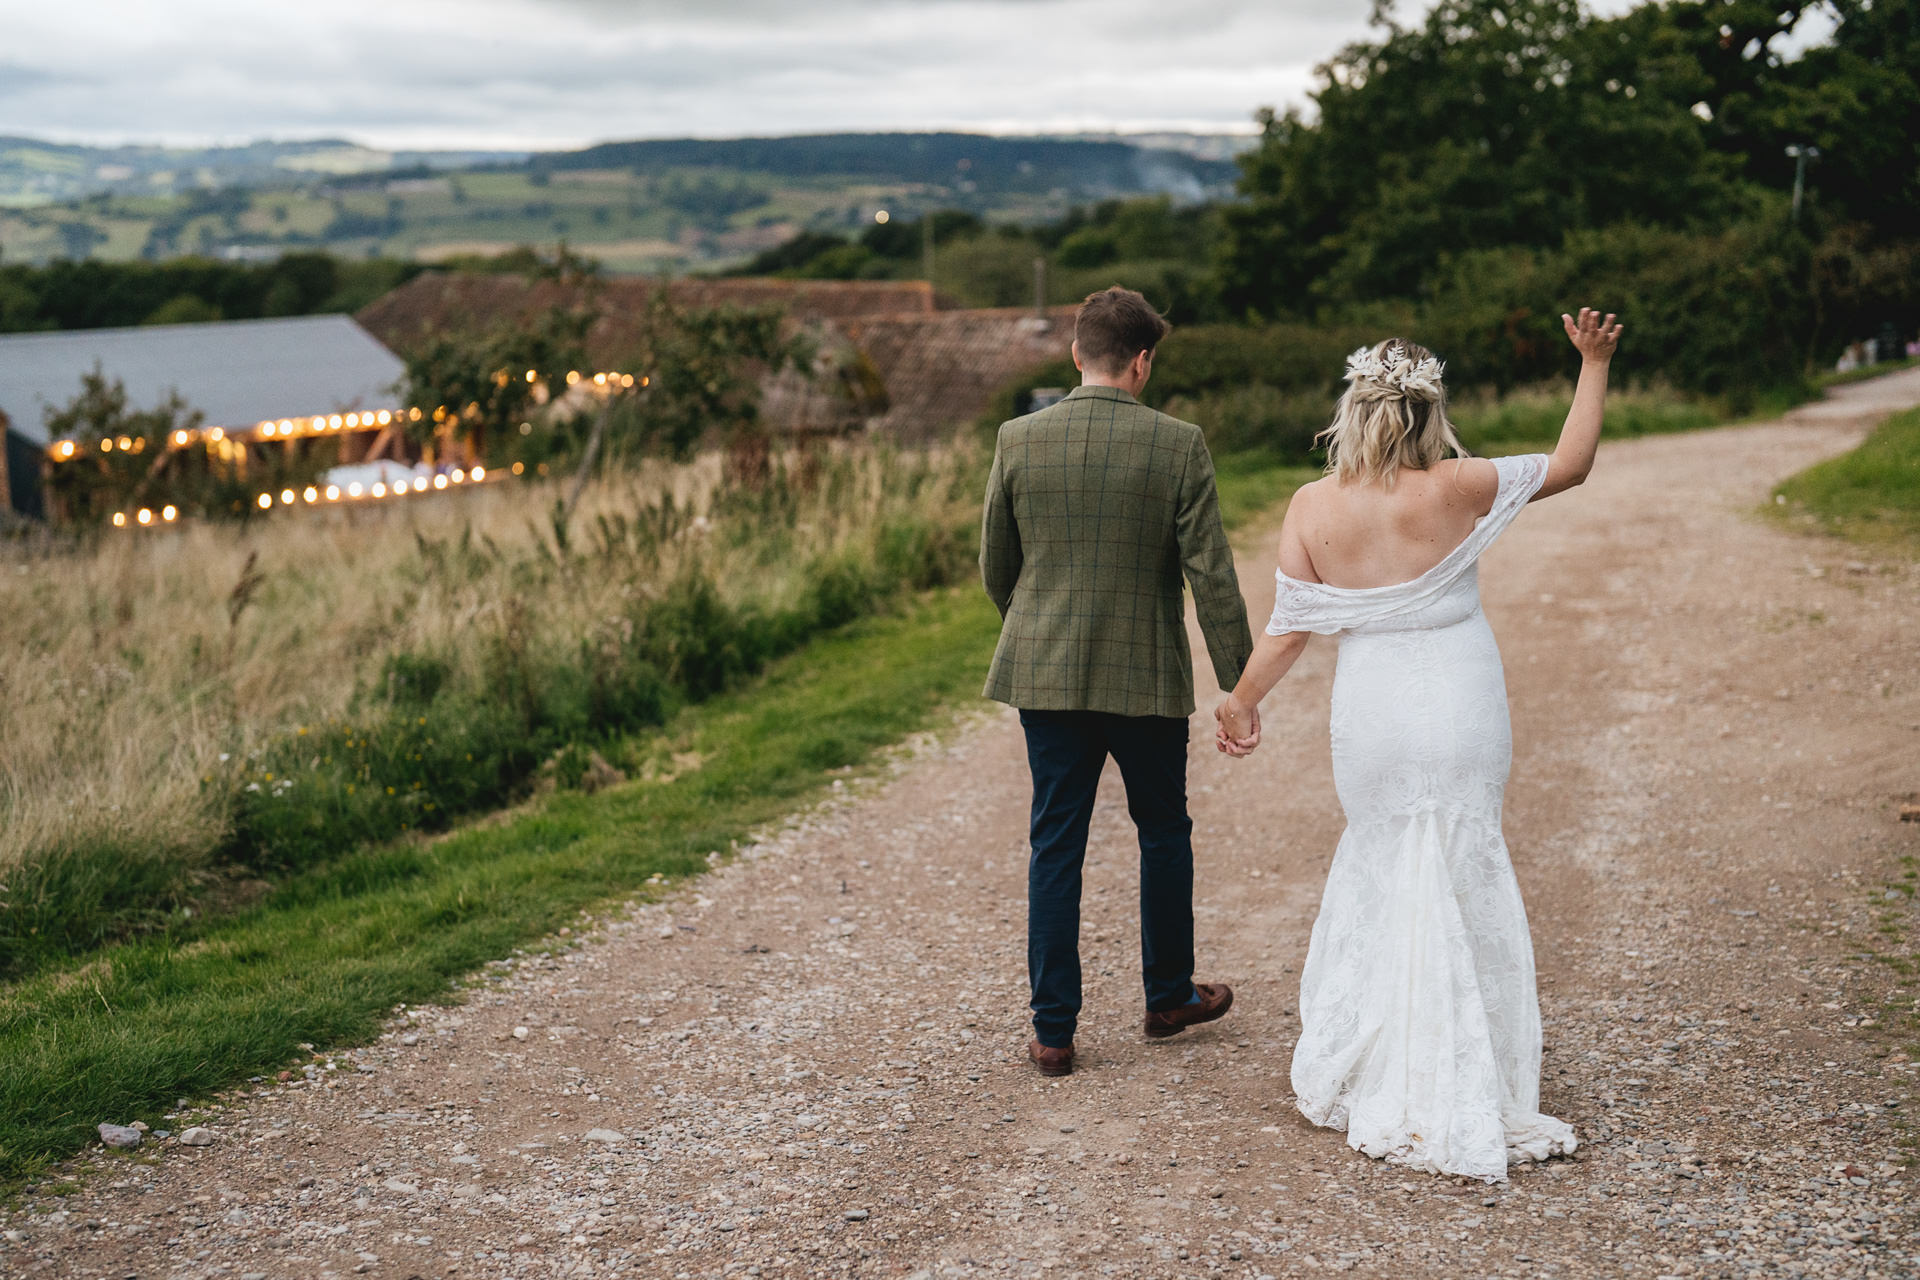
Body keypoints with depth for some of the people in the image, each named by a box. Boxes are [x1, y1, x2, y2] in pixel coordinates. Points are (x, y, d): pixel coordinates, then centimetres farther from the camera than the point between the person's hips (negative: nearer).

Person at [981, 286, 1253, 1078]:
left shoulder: (1018, 440, -4)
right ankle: (1168, 996, 34)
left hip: (1045, 674, 2)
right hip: (1146, 677, -1)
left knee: (1055, 847, 8)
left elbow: (995, 566, 5)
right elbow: (1211, 574, -11)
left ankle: (1053, 1032, 10)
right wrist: (1239, 684, -5)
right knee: (1163, 832, 19)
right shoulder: (1178, 446, -10)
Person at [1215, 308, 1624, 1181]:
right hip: (1460, 716, -2)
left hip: (1371, 718, 2)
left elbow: (1290, 625, -2)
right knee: (1457, 901, 5)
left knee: (1380, 877, 19)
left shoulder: (1311, 507, -6)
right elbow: (1570, 463, 0)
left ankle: (1352, 1076, 28)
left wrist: (1243, 701, 12)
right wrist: (1594, 367, 9)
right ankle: (1445, 1107, 12)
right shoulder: (1455, 489, -11)